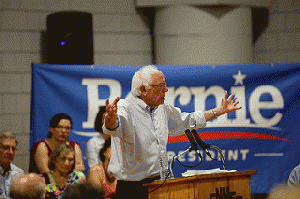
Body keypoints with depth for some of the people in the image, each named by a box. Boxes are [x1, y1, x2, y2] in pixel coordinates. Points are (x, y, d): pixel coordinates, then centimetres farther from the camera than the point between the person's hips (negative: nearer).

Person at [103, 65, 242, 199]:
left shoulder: (163, 109, 15)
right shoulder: (125, 108, -11)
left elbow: (187, 121, 32)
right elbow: (112, 129, -32)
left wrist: (220, 110, 36)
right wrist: (111, 118, -56)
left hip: (159, 183, 7)